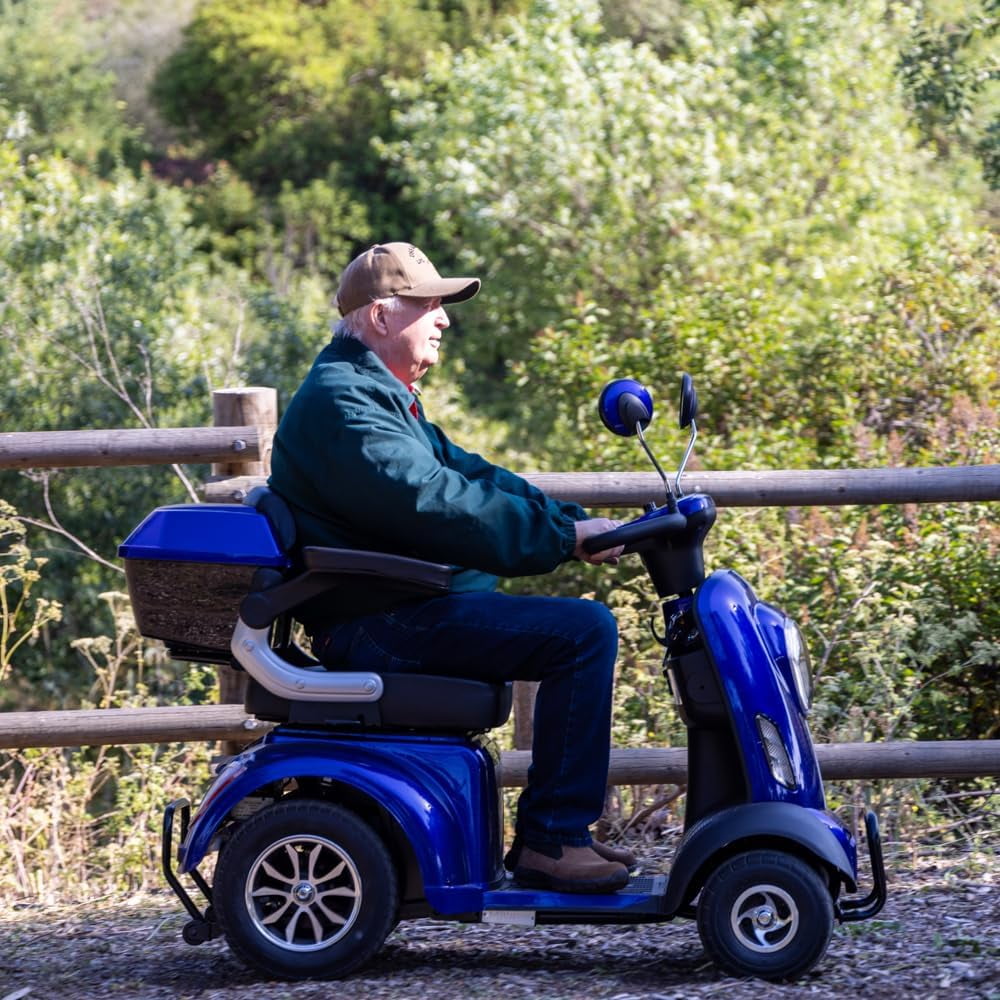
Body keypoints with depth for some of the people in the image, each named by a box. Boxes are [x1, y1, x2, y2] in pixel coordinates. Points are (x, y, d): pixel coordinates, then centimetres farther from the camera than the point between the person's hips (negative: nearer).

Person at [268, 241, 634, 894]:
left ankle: (553, 826, 18)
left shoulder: (380, 395, 22)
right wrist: (565, 536, -22)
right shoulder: (341, 401, -15)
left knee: (581, 627, 22)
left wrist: (576, 524, 6)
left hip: (408, 607, 11)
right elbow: (433, 504, -25)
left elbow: (466, 473, 19)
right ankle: (550, 840, -16)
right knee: (583, 631, -18)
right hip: (381, 625, -11)